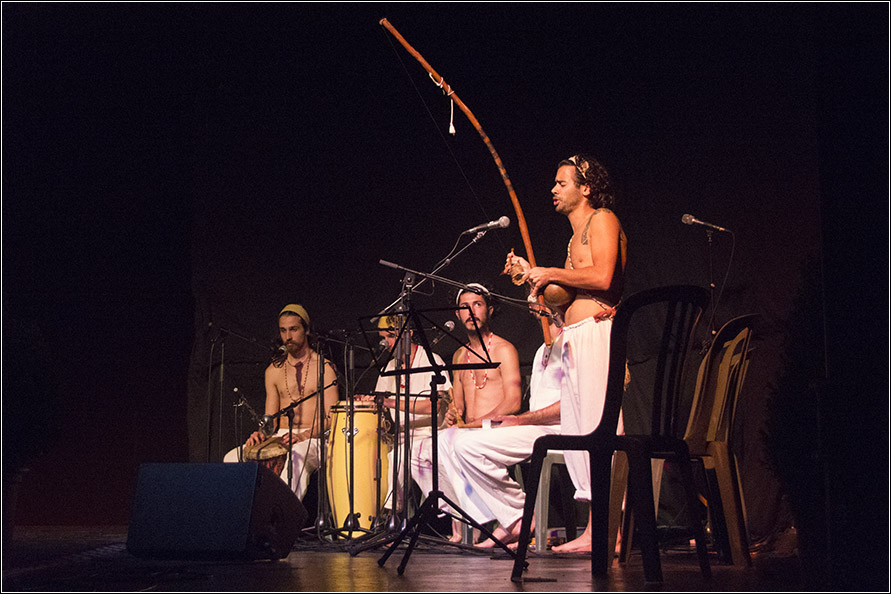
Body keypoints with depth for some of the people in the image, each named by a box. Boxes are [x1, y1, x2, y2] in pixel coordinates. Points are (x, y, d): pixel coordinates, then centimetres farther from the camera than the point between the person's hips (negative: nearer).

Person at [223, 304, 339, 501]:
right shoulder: (274, 370, 16)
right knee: (232, 458, -20)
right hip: (280, 438, 5)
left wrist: (304, 435, -23)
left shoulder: (323, 368, 2)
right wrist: (261, 433, -8)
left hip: (312, 440, -5)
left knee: (296, 457, -41)